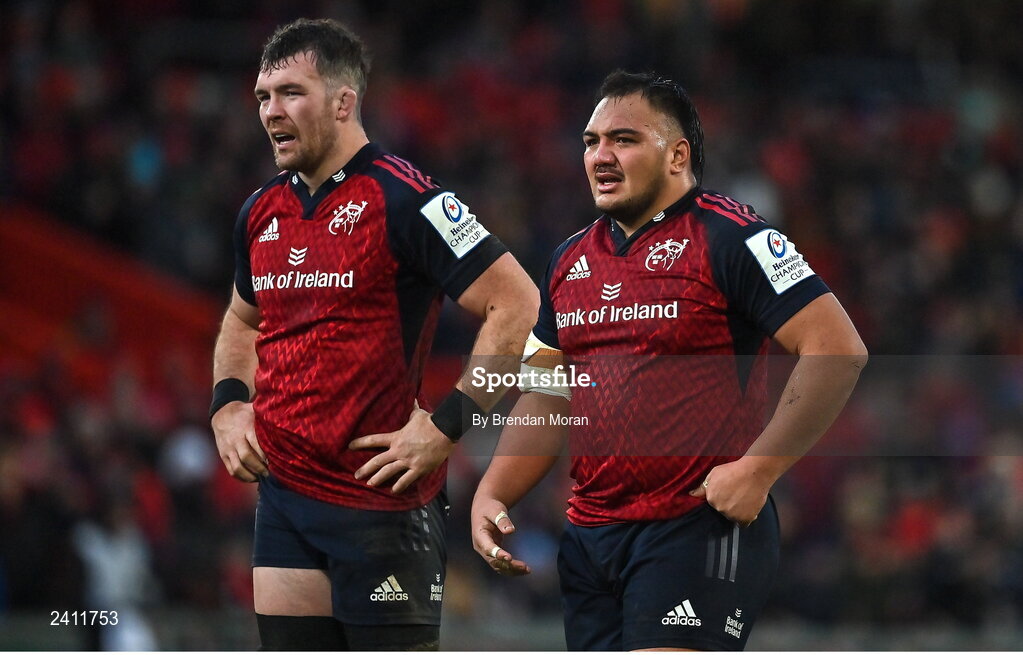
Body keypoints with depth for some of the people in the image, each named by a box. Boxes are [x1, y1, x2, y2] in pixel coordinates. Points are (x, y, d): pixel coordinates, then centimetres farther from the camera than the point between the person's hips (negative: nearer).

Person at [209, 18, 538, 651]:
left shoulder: (403, 199, -12)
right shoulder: (263, 211, 11)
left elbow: (517, 303, -15)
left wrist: (446, 426, -17)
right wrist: (228, 404, 11)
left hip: (383, 501, -7)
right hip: (283, 496, 7)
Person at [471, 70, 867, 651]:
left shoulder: (728, 237, -7)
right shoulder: (570, 261, 15)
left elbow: (839, 351, -13)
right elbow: (547, 397, 22)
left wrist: (756, 471, -17)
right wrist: (492, 495, 6)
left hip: (701, 526, -8)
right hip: (590, 533, 8)